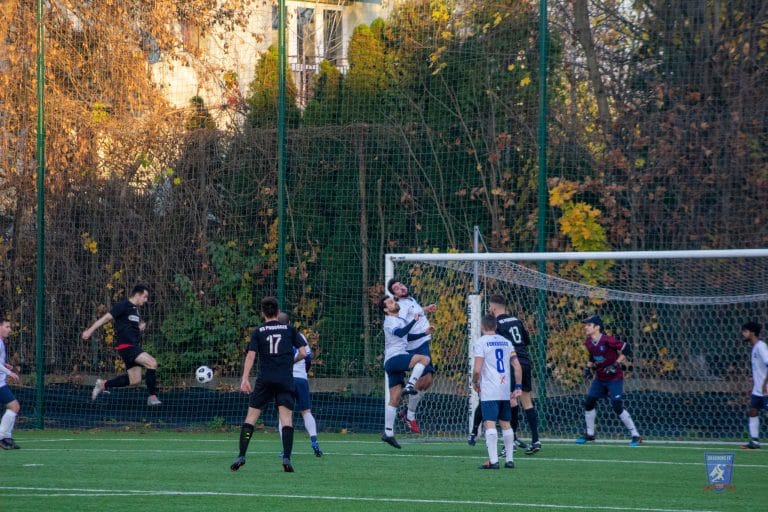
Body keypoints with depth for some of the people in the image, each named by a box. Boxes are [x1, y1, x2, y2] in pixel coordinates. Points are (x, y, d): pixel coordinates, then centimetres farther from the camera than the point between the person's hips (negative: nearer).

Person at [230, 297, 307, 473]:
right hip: (286, 379, 0)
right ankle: (286, 458, -15)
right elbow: (303, 352, 3)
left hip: (265, 379, 0)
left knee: (251, 416, 6)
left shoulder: (258, 332, 5)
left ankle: (241, 456, -1)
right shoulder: (289, 329, 7)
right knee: (286, 418, -3)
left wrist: (245, 379, -10)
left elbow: (251, 355, -6)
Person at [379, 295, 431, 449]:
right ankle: (410, 386, -30)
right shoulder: (390, 321, -6)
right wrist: (414, 321, -22)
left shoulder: (400, 320, 24)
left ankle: (388, 433, 4)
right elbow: (401, 332, -25)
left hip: (394, 363, 9)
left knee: (394, 399, 6)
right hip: (394, 359, -9)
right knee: (424, 359, -23)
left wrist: (425, 333, 30)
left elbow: (407, 336, 40)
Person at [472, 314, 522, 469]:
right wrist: (518, 387, 14)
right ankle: (509, 459, 16)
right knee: (506, 424, 14)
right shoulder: (506, 342, 13)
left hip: (489, 392, -6)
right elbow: (517, 366, 9)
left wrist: (475, 382, 5)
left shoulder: (481, 342, -5)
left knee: (490, 424, -10)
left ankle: (493, 460, -19)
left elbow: (477, 369, -13)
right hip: (505, 391, 6)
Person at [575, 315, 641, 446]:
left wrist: (616, 364, -22)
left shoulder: (607, 340, -22)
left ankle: (636, 436, -8)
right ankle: (589, 434, 22)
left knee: (617, 406, -16)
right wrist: (589, 366, 1)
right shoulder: (588, 342, 1)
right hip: (600, 378, 8)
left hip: (614, 378, -8)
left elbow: (626, 349, -17)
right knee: (588, 402, 5)